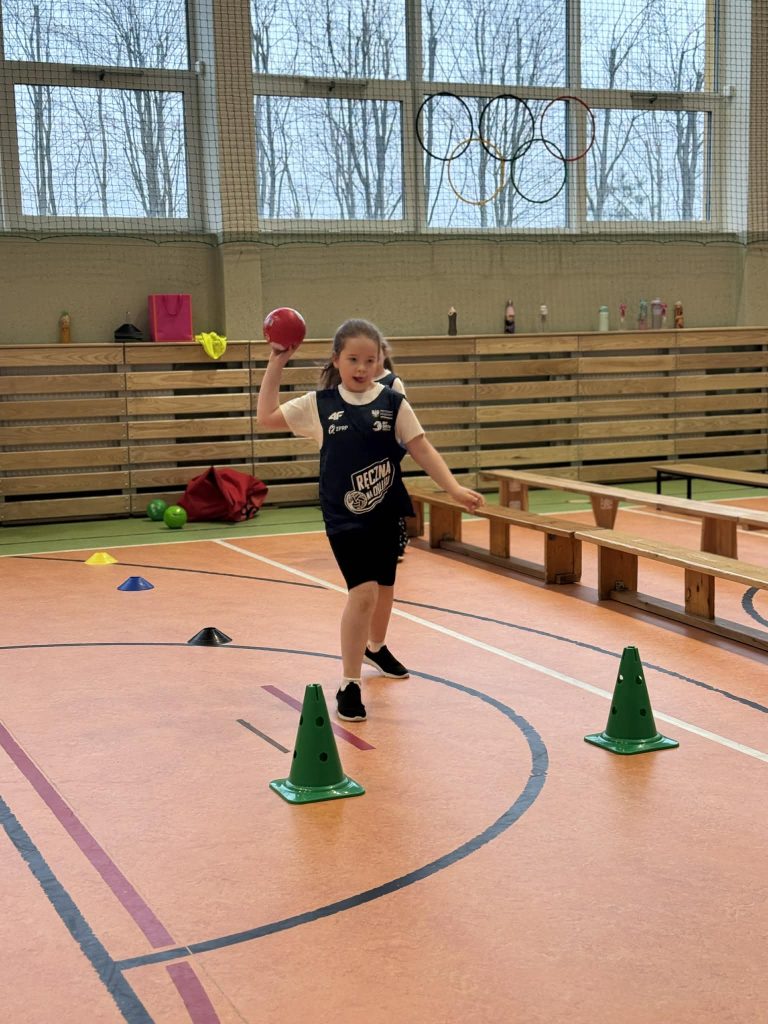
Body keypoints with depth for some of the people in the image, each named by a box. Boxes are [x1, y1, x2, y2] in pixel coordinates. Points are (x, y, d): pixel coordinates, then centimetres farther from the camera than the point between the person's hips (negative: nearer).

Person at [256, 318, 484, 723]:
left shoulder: (393, 403, -4)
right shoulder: (319, 404, -3)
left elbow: (422, 450, -4)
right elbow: (266, 417, 1)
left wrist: (455, 488, -14)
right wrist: (276, 365, -4)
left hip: (386, 511, 3)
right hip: (344, 516, -3)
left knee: (384, 586, 19)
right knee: (363, 591, -16)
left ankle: (376, 647, 49)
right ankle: (349, 685, -5)